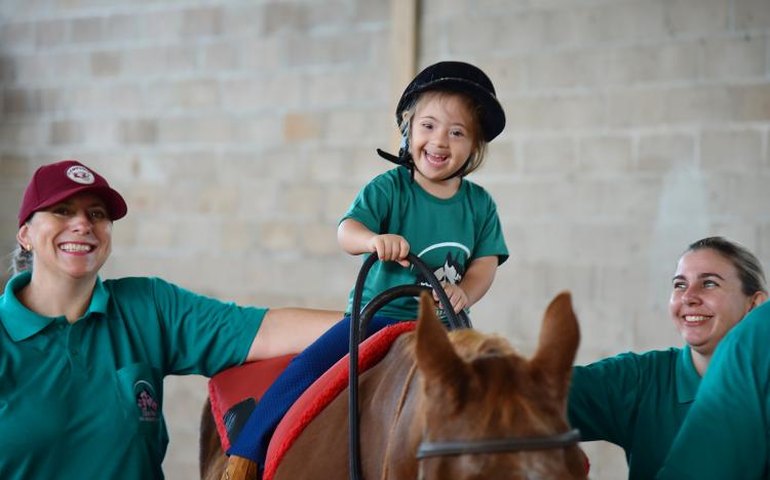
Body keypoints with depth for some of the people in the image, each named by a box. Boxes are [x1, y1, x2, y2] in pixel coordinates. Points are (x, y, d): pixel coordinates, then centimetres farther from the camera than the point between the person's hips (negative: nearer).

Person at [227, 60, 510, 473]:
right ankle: (245, 455, -13)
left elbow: (486, 262, 4)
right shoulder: (389, 188, -6)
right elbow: (347, 231, -18)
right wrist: (374, 239, -42)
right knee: (308, 368, -21)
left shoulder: (480, 204, 4)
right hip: (377, 313, -3)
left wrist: (464, 292, -18)